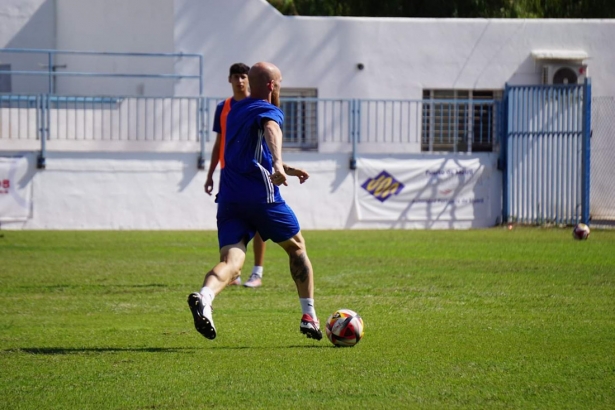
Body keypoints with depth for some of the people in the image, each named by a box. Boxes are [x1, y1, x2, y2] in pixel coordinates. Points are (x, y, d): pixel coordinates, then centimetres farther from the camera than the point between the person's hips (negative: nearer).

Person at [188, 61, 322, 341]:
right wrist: (278, 164, -43)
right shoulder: (269, 111, 0)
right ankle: (309, 317, 21)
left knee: (231, 263, -9)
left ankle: (204, 297, -42)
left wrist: (283, 169, 48)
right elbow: (272, 130, -26)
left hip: (228, 200, 6)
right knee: (297, 248, 18)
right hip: (261, 196, -5)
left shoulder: (235, 111, 25)